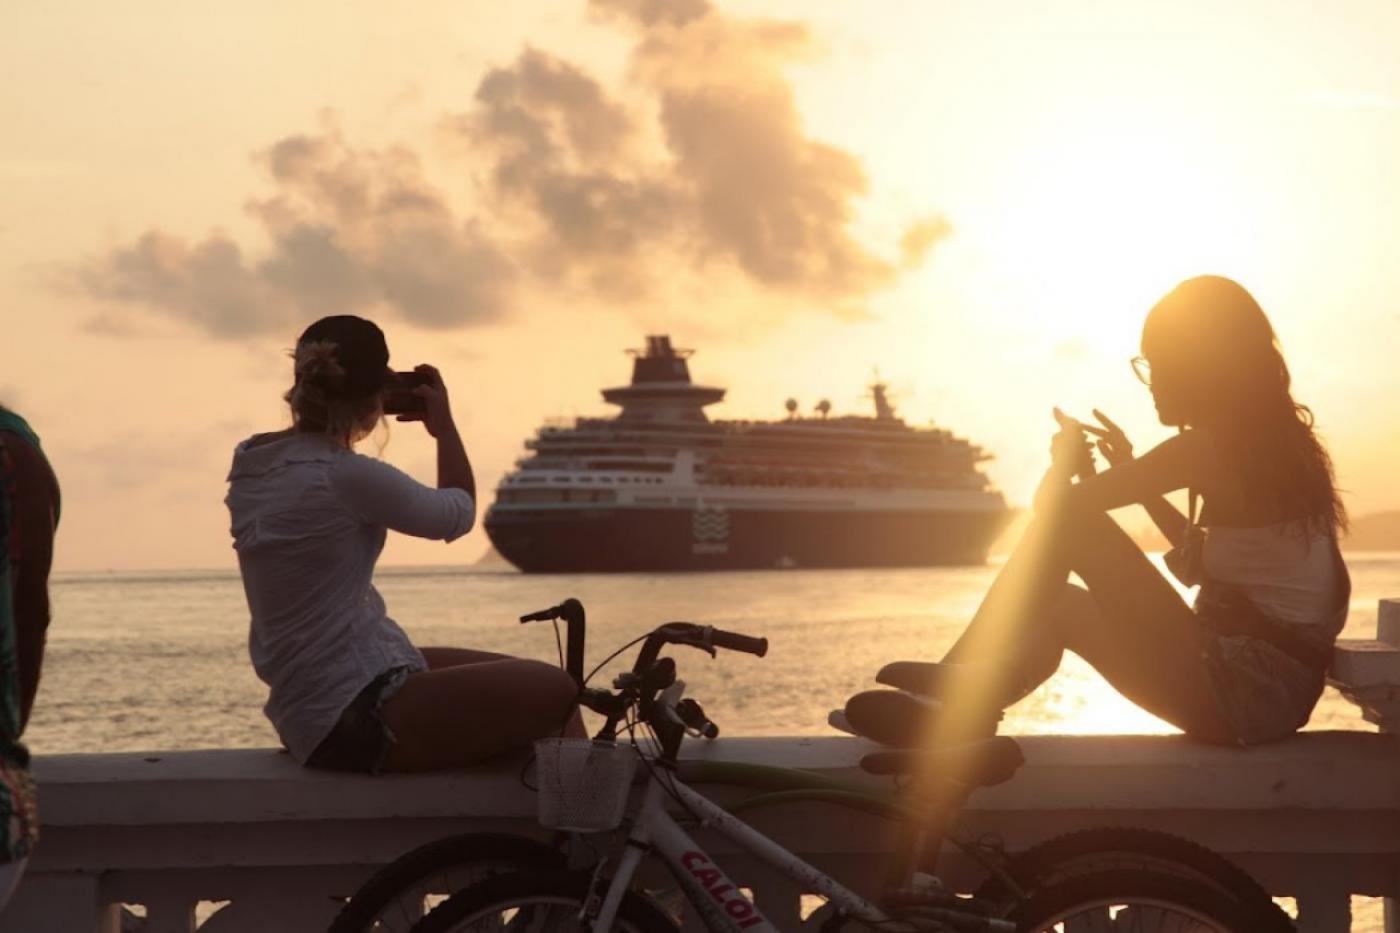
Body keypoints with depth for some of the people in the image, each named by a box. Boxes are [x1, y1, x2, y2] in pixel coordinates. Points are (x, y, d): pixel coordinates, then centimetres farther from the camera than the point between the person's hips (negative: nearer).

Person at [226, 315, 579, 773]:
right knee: (555, 692, -2)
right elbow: (458, 514, -1)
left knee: (521, 679, 21)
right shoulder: (348, 478, -21)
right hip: (357, 718, -10)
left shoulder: (251, 464, 4)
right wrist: (443, 423, 13)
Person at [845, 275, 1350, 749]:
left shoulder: (1209, 448, -14)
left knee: (1068, 521, -8)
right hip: (1280, 690, 9)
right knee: (1057, 606, 22)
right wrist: (1130, 469, 22)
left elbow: (1054, 505, -13)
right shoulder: (1278, 440, 13)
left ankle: (962, 706, -2)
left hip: (1245, 694, -9)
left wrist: (1068, 461, 10)